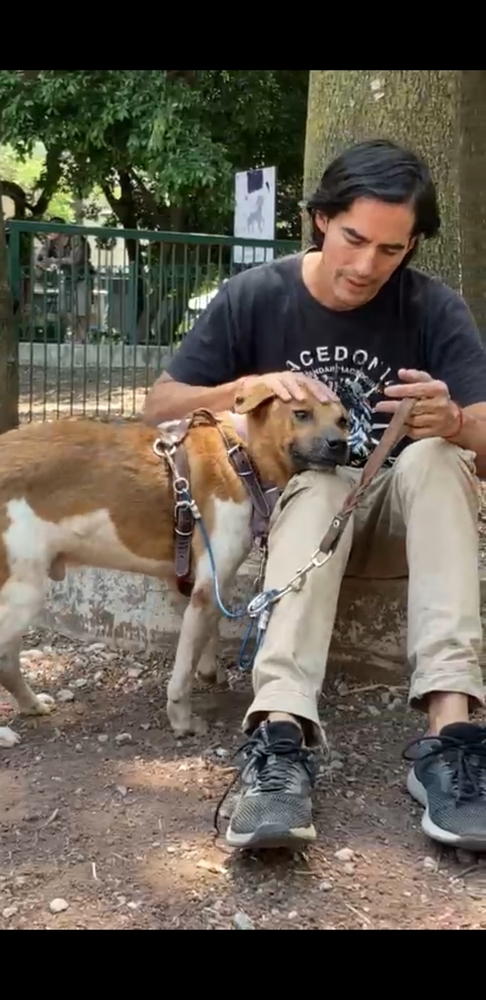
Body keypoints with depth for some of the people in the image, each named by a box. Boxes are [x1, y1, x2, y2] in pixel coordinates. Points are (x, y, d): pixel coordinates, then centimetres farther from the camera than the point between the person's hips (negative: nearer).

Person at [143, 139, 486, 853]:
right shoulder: (254, 297, -9)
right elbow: (159, 410, -6)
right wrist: (249, 386, -24)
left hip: (401, 516, 0)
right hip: (294, 507, 0)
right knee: (319, 484, -35)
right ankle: (281, 737, -51)